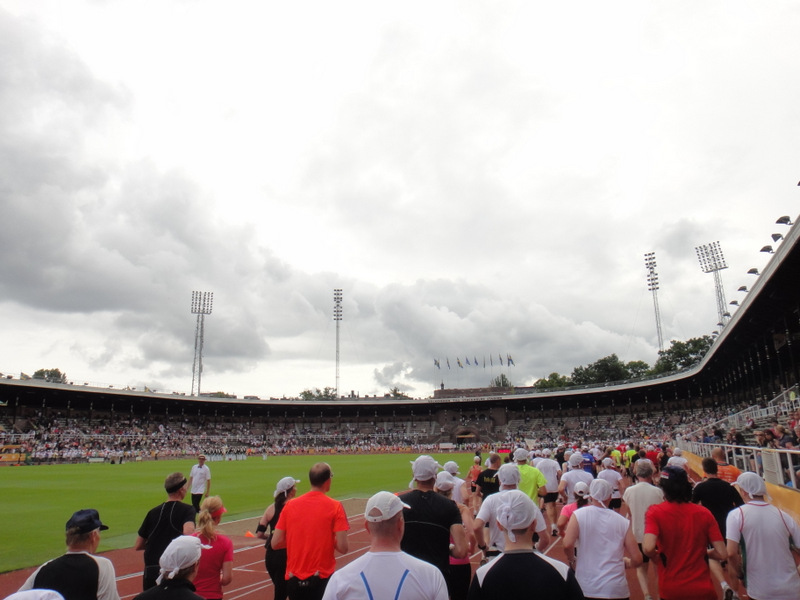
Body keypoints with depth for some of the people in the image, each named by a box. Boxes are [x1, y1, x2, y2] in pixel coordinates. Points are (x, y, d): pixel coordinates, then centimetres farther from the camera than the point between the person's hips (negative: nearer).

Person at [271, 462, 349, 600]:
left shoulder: (290, 505, -1)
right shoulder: (334, 506, -11)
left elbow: (275, 543, 0)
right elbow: (342, 548, -14)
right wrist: (329, 539, 5)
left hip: (293, 579, 4)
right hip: (321, 579, -4)